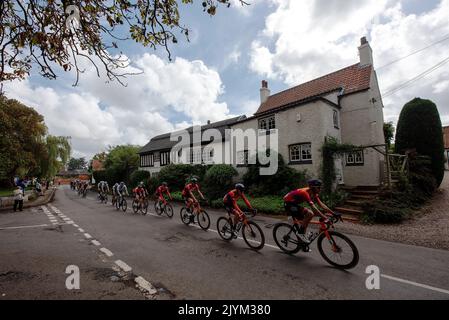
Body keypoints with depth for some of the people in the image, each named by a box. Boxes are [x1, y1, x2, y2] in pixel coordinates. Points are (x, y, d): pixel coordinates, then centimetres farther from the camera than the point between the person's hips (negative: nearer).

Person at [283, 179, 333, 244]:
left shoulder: (314, 194, -1)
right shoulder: (305, 193, -29)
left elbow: (321, 205, 0)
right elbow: (313, 208, -35)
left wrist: (333, 213, -5)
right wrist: (325, 218, -37)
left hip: (294, 204, 10)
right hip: (288, 203, -10)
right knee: (310, 213, -24)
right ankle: (301, 233, -12)